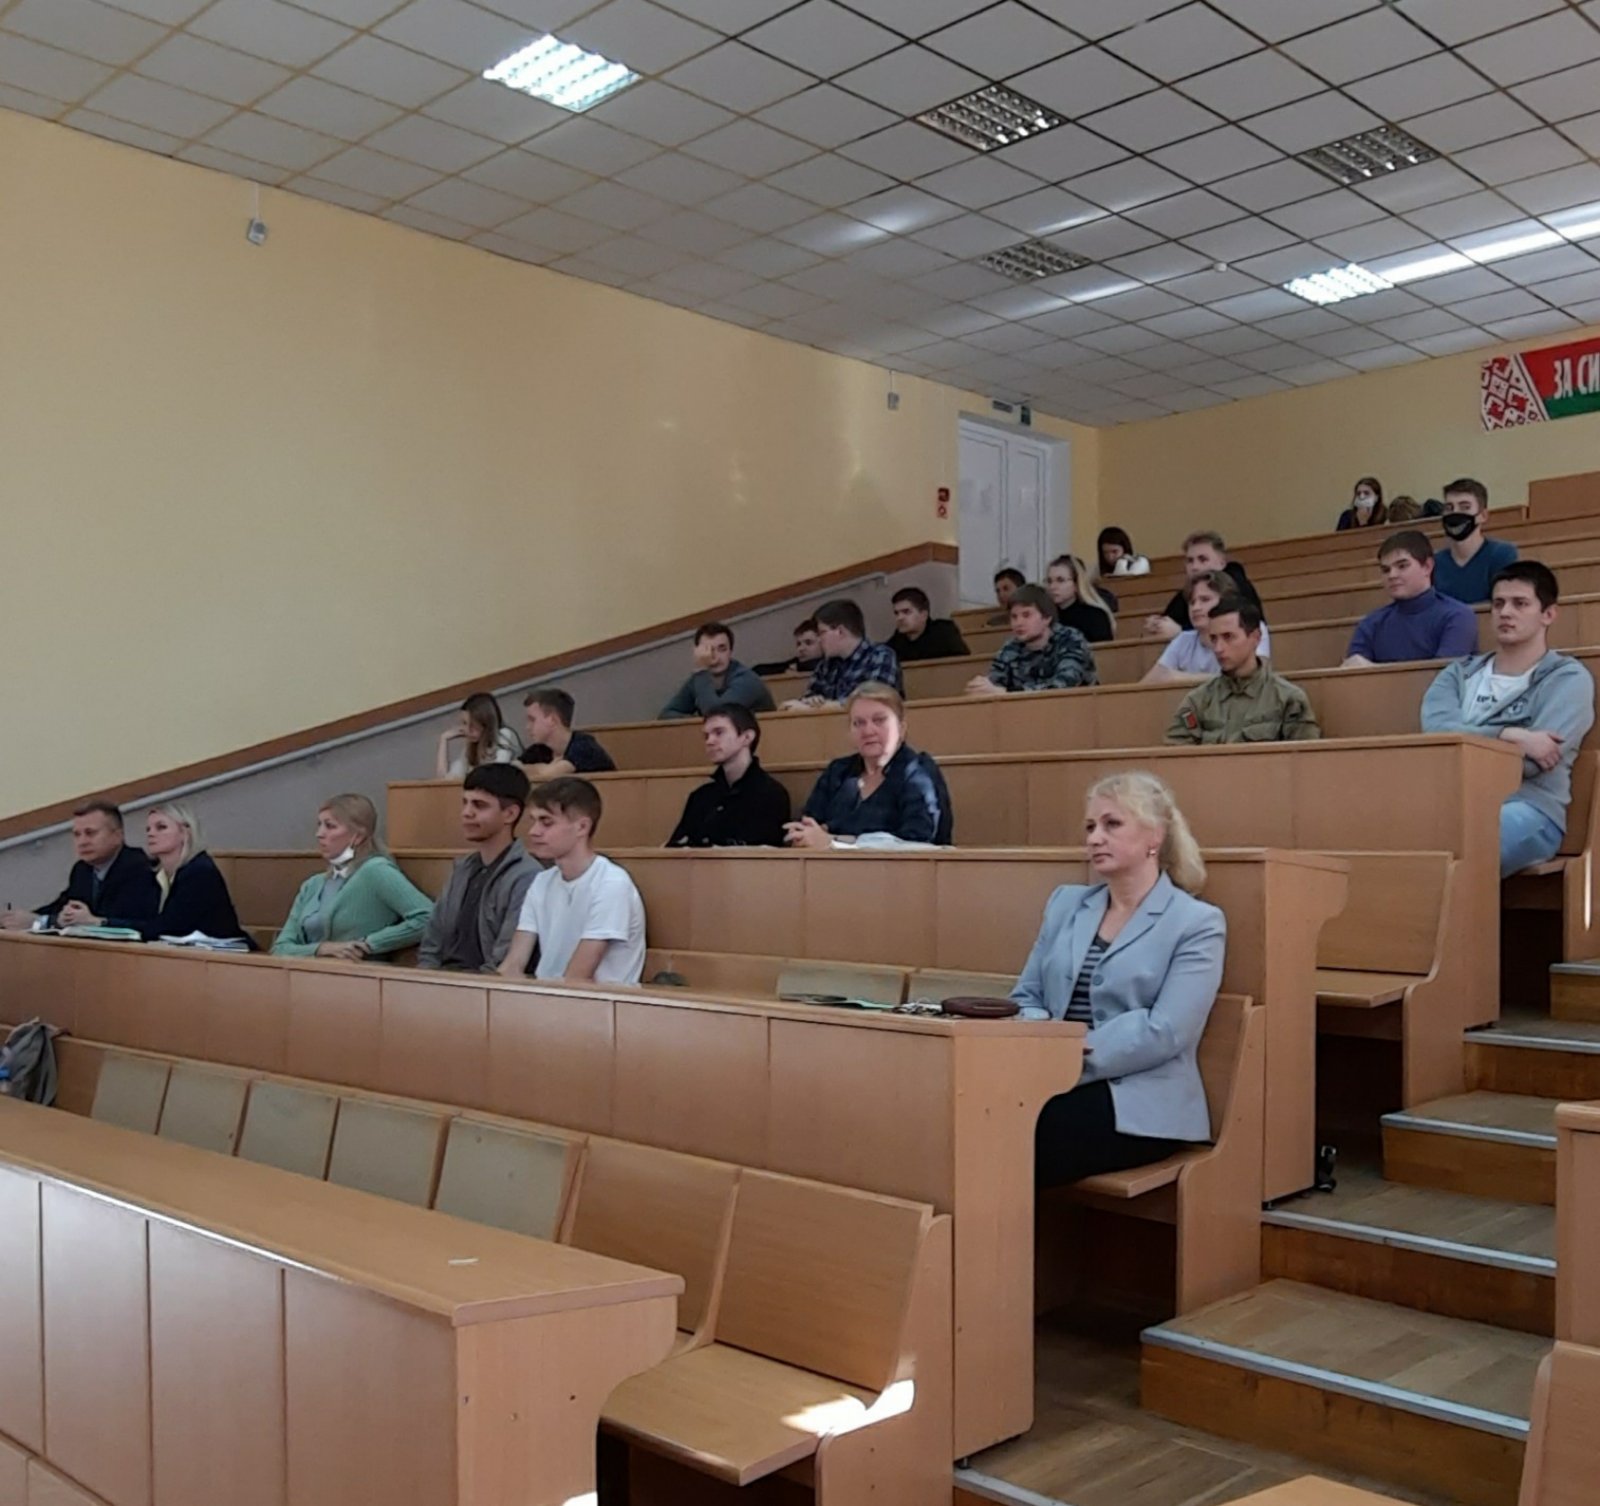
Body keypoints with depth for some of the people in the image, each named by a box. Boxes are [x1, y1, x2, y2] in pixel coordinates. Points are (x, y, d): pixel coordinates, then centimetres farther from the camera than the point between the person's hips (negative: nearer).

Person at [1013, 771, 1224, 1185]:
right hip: (1054, 1084, 5)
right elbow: (1026, 996, 15)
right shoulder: (1065, 903, 17)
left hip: (1136, 1103, -5)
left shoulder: (1197, 923, -1)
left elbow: (1164, 1032, -12)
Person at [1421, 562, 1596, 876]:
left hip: (1529, 810, -4)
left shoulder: (1568, 678, 9)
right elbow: (1435, 730, -1)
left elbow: (1530, 761, -6)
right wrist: (1508, 736, -13)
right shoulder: (1459, 674, 21)